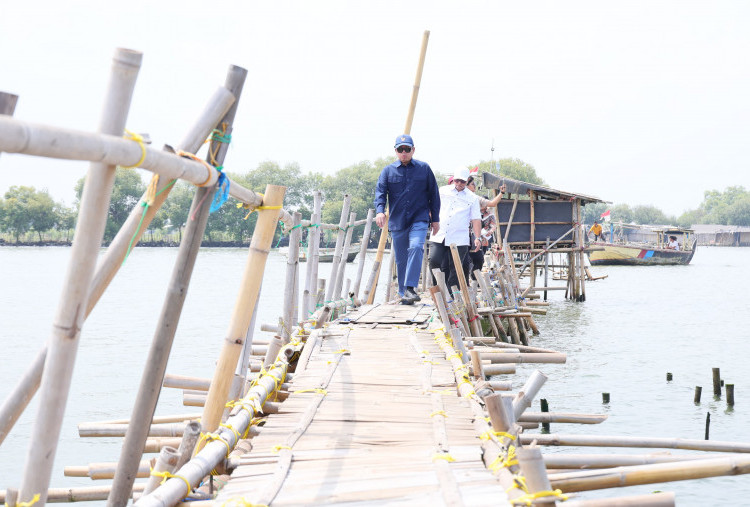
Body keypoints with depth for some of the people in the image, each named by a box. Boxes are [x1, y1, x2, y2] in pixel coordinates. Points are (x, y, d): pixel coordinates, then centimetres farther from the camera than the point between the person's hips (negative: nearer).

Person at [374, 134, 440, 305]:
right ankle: (403, 293, 19)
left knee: (416, 248, -25)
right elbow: (380, 192, -4)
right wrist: (380, 211, -23)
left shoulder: (424, 168, 6)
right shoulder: (388, 171, 6)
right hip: (397, 222, 2)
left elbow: (434, 195, 11)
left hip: (419, 220, -2)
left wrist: (435, 219, 9)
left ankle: (410, 288, -27)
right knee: (401, 259, 7)